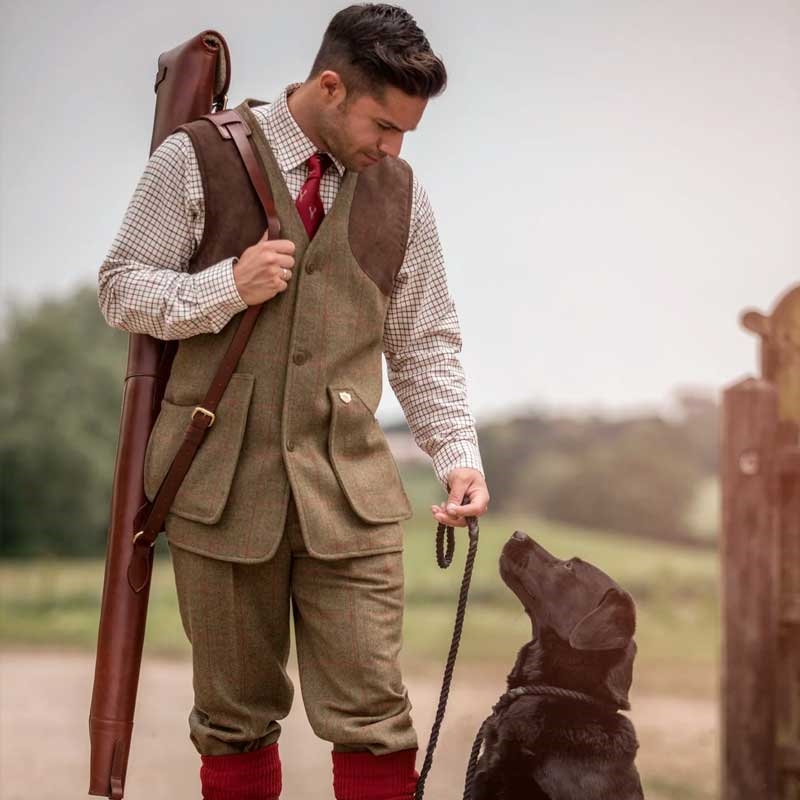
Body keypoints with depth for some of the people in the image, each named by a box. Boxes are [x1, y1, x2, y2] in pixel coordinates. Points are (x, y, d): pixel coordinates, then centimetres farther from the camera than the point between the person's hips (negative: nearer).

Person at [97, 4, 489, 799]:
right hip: (221, 485, -1)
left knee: (373, 719, -3)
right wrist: (226, 287, -15)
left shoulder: (399, 193, 9)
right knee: (235, 716, 9)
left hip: (349, 492, 2)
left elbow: (424, 345, 12)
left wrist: (457, 454, -1)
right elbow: (120, 289, 1)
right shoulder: (198, 159, 0)